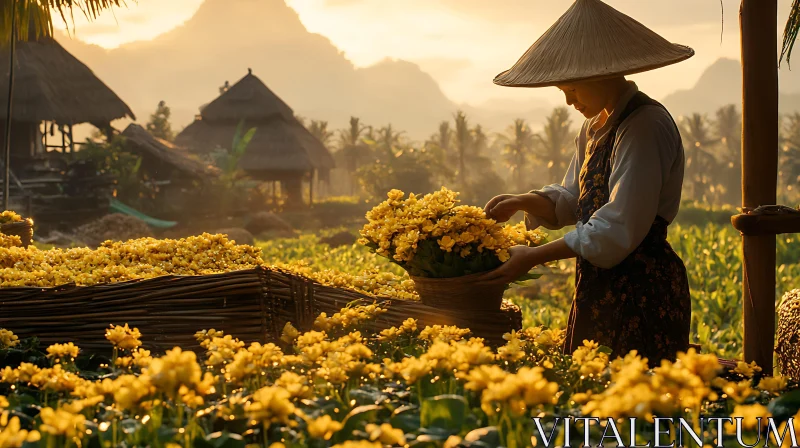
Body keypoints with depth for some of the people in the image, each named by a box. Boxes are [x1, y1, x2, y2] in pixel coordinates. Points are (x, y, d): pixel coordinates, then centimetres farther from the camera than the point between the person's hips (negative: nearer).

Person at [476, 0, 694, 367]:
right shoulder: (596, 126, 13)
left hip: (642, 295, -9)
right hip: (600, 289, 9)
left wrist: (534, 257, -17)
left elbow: (618, 230, -22)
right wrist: (524, 202, -1)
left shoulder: (646, 127, -17)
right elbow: (570, 200, 19)